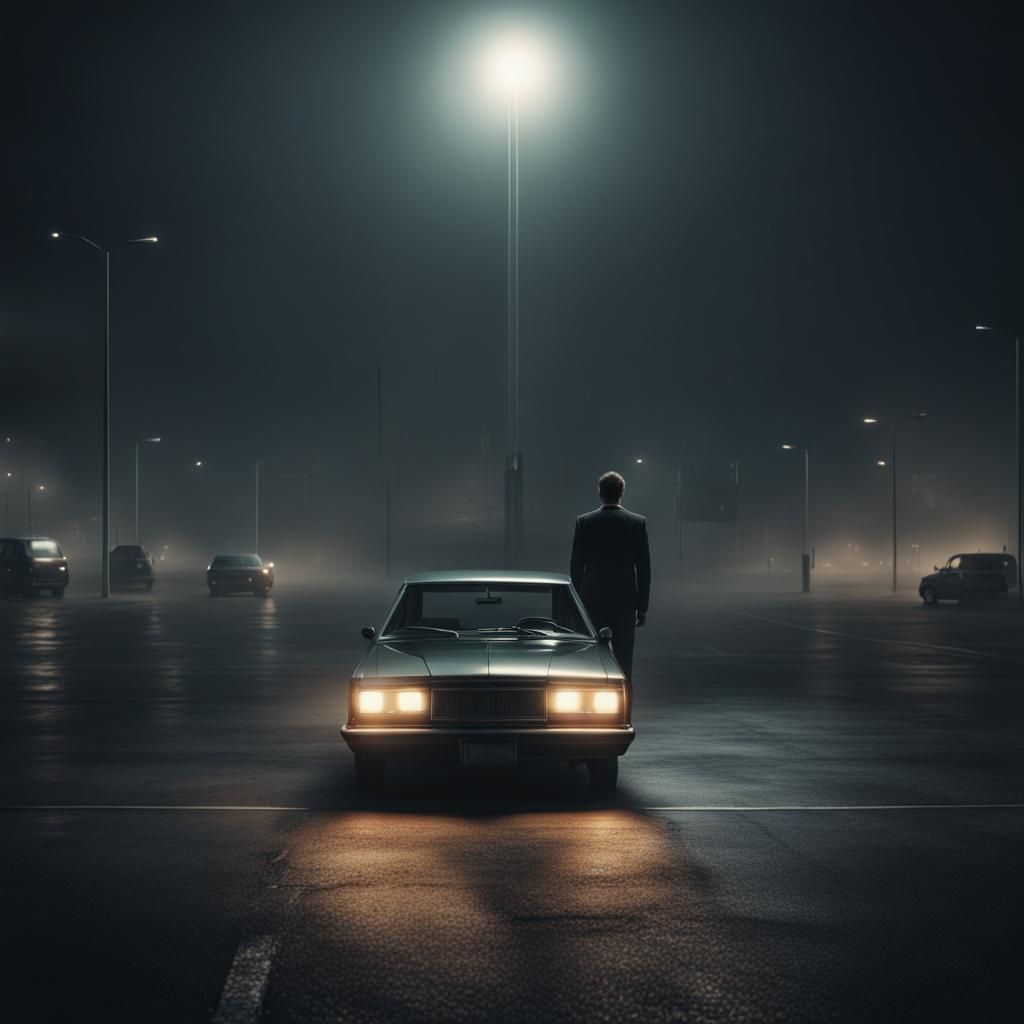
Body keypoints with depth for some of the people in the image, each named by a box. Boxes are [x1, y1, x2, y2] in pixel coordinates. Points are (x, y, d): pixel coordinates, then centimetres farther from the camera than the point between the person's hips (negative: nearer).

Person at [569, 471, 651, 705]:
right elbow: (644, 567, 0)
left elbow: (576, 565, -1)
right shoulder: (637, 523, -1)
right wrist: (642, 606, 5)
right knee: (623, 661, 3)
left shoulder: (584, 522, -3)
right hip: (625, 602, 0)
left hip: (592, 600, 0)